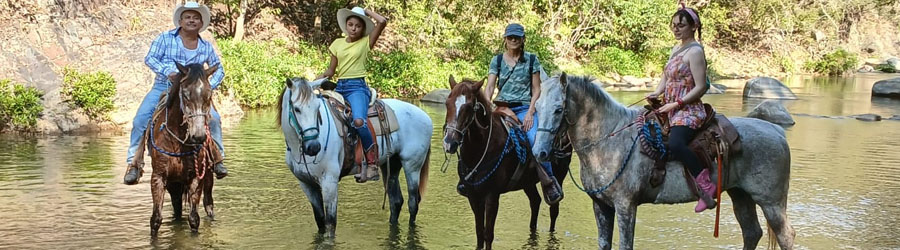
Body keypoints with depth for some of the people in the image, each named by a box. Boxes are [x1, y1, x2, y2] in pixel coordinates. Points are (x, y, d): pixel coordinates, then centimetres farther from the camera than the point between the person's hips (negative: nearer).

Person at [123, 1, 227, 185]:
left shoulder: (206, 47, 8)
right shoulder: (166, 38, 2)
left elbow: (219, 69, 16)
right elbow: (150, 58, -5)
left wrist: (210, 86, -3)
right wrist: (168, 72, -23)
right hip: (162, 88, -1)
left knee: (213, 118, -19)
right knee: (140, 119, -19)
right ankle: (134, 162, -5)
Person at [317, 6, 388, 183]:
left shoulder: (366, 42, 4)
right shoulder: (338, 43, 16)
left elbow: (383, 22, -9)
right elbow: (331, 70, 18)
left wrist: (367, 12, 6)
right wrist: (321, 77, -3)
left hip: (357, 87, -6)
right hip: (339, 87, 6)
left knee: (359, 121, -33)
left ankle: (372, 162, -21)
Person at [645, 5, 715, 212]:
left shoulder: (695, 51, -10)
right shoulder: (676, 50, 18)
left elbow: (700, 87, -16)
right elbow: (666, 79, 22)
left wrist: (676, 104, -19)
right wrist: (656, 94, 3)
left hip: (688, 111, -11)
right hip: (671, 110, 11)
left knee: (675, 144, -35)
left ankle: (706, 185, -24)